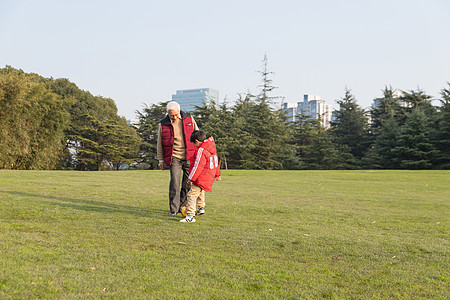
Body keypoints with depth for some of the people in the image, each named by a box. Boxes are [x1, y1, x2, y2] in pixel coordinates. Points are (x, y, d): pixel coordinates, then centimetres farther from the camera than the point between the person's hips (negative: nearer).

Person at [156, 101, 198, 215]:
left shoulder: (189, 119, 3)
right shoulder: (163, 125, 1)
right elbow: (160, 143, 9)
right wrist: (160, 160, 7)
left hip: (189, 156, 2)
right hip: (174, 157, -1)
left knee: (188, 183, 3)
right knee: (175, 182, -12)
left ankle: (182, 206, 18)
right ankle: (173, 209, -4)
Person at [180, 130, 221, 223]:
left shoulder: (201, 150, -20)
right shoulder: (211, 147, 10)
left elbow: (197, 166, -21)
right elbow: (215, 161, 21)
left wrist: (191, 178, -15)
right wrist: (217, 174, 32)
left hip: (202, 178, -10)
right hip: (210, 176, 10)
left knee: (192, 195, -12)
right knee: (200, 191, 35)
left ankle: (190, 216, -17)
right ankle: (201, 208, 48)